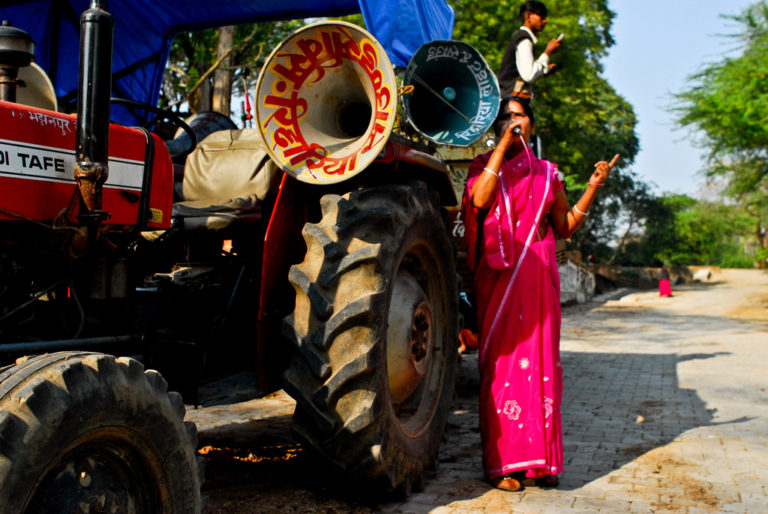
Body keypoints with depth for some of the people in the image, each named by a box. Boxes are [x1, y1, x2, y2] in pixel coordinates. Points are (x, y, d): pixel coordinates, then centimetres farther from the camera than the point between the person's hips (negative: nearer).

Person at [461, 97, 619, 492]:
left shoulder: (547, 174, 16)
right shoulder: (483, 166, 8)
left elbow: (565, 226, 14)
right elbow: (479, 200, -14)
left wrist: (594, 187, 4)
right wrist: (503, 146, -13)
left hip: (537, 277, 3)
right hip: (497, 275, -3)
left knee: (540, 360, 3)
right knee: (501, 361, -5)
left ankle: (538, 458, 13)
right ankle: (502, 462, 1)